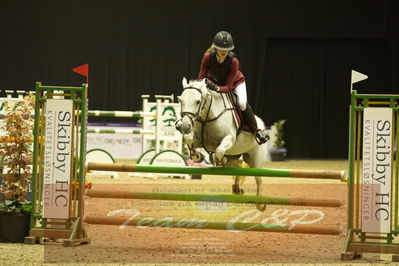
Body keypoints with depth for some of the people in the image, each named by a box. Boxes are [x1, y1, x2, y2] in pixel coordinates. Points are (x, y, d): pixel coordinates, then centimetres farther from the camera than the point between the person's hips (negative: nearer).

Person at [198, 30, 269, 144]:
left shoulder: (234, 61, -35)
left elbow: (228, 87, -35)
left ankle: (256, 130, -7)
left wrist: (217, 88, -56)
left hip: (235, 82, -3)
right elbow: (201, 79, -25)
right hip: (214, 81, 3)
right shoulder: (208, 57, -30)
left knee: (242, 104, -28)